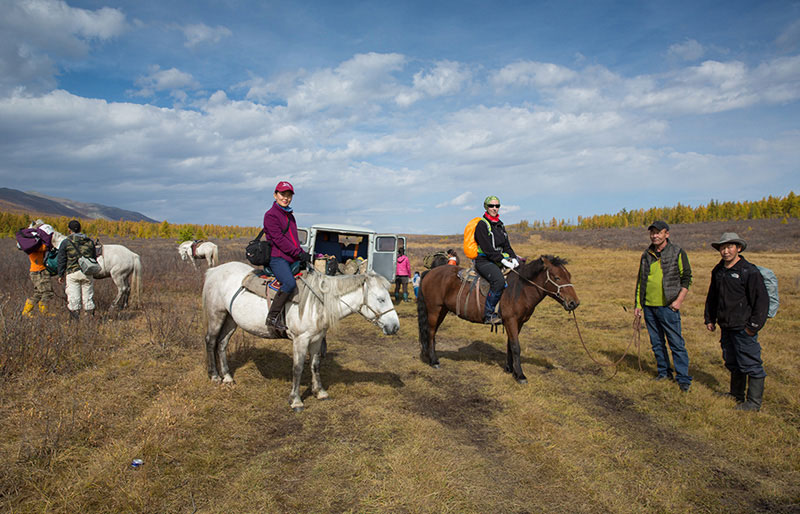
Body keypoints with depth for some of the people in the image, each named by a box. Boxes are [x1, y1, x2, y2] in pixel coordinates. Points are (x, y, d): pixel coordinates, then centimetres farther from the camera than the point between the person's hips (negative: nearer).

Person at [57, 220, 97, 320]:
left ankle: (75, 318, 3)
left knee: (73, 297, 2)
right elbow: (94, 259, 13)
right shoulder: (90, 242, 8)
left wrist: (60, 275, 8)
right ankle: (91, 315, 13)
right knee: (88, 297, 9)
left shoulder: (65, 243, -2)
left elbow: (61, 260, 0)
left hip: (72, 273, -3)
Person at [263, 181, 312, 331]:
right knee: (290, 283, -31)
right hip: (278, 258, -9)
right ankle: (273, 317, -21)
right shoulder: (271, 215, -4)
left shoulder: (290, 216, 22)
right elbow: (278, 239, -14)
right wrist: (299, 253, -19)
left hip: (292, 259, 9)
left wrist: (304, 254, 12)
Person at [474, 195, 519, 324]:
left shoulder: (500, 225, 17)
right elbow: (488, 249, -15)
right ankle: (488, 314, -26)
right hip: (484, 261, -8)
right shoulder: (482, 225, -7)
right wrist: (503, 261, -20)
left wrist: (513, 258, -2)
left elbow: (507, 246, 16)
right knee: (499, 281, -34)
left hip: (499, 261, 8)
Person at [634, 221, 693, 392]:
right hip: (648, 306, 5)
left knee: (676, 343, -3)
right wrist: (638, 304, 12)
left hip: (668, 306, -5)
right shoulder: (646, 255, 10)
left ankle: (683, 378, 5)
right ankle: (664, 372, 26)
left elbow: (687, 278, -2)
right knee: (656, 343, 13)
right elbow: (640, 280, 16)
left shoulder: (677, 253, -3)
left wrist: (679, 300, -12)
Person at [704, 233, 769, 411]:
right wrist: (710, 319, 18)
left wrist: (754, 325, -14)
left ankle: (754, 402, 10)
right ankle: (736, 395, 33)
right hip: (726, 327, 7)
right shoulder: (718, 271, 10)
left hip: (744, 329, -7)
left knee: (750, 365, -1)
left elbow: (762, 300, -13)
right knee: (732, 363, 18)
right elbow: (712, 297, 21)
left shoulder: (750, 272, -13)